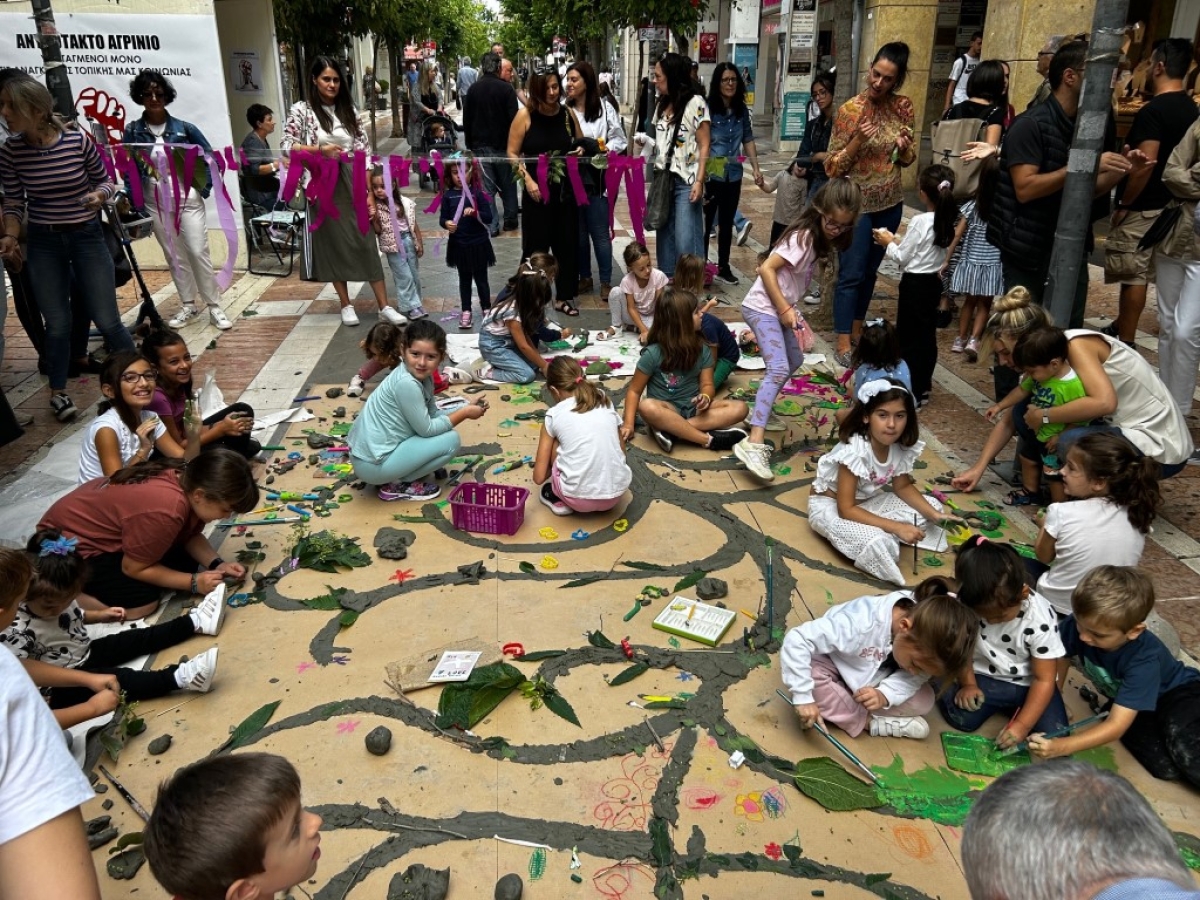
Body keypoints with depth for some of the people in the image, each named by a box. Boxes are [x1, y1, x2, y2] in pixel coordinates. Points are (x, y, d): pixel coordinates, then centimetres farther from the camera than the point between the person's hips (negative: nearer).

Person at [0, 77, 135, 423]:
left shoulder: (79, 141, -13)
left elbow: (106, 181, 2)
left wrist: (99, 196, -20)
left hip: (87, 237, -1)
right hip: (42, 243, 2)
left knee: (107, 320, 0)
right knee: (57, 325, 5)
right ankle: (58, 393, 24)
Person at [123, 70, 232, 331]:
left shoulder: (184, 128, -2)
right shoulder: (132, 131, 0)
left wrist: (204, 188, -3)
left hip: (187, 199, -2)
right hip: (155, 203, 2)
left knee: (198, 253, -6)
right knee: (174, 256, 9)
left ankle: (215, 307, 3)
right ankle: (188, 306, 19)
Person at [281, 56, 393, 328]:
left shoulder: (348, 110, 7)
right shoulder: (301, 110, -1)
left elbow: (364, 150, 5)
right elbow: (286, 146, -7)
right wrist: (320, 149, -19)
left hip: (351, 182, 2)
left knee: (366, 241, -2)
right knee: (333, 243, 6)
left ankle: (383, 305, 1)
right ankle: (346, 304, 18)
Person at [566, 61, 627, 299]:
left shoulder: (605, 109, -2)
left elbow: (619, 140, -1)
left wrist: (599, 150, -14)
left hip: (596, 179, -2)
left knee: (600, 232, 2)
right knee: (578, 232, 12)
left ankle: (606, 282, 11)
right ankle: (584, 278, 25)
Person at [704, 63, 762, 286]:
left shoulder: (742, 110, 5)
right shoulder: (708, 109, -12)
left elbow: (748, 140, 12)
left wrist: (756, 169, 7)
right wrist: (703, 171, -23)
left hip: (733, 175, 5)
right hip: (711, 175, -5)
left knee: (727, 223, 14)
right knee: (705, 223, 2)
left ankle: (723, 268, 26)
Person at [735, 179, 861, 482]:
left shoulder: (822, 238, 9)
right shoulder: (803, 236, -19)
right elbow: (767, 269, -23)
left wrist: (790, 309, 3)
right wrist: (785, 309, -20)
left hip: (780, 308, 10)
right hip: (762, 308, -10)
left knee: (794, 361, 24)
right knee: (778, 369, -23)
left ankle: (761, 411, 40)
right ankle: (754, 443, -32)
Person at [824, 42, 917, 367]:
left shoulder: (903, 106, 1)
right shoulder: (850, 110, -13)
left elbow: (908, 160, 11)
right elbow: (832, 167, -13)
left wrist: (905, 148, -12)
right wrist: (858, 141, -27)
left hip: (890, 203, 5)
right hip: (857, 203, -5)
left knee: (870, 270, 15)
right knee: (851, 273, -4)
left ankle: (857, 330, 29)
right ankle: (843, 344, 2)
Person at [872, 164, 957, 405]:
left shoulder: (920, 222, -20)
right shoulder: (946, 220, 2)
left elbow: (901, 258, -14)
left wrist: (889, 243, 3)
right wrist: (898, 241, 11)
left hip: (915, 284, -8)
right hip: (933, 282, 8)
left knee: (908, 336, 1)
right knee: (927, 335, 15)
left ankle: (912, 392, 4)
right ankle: (923, 385, 26)